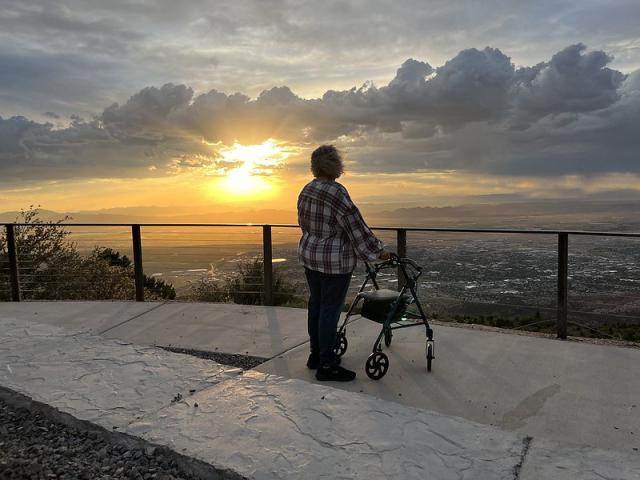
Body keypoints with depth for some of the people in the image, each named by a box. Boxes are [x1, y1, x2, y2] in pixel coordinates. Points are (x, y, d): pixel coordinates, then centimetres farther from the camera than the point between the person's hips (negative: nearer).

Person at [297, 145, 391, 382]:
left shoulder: (306, 190, 6)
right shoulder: (336, 192, -19)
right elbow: (356, 227, -17)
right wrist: (378, 252, -8)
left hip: (308, 255, 9)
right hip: (334, 261, -9)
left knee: (316, 305, 16)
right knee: (330, 310, -2)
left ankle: (316, 355, 28)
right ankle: (326, 366, 6)